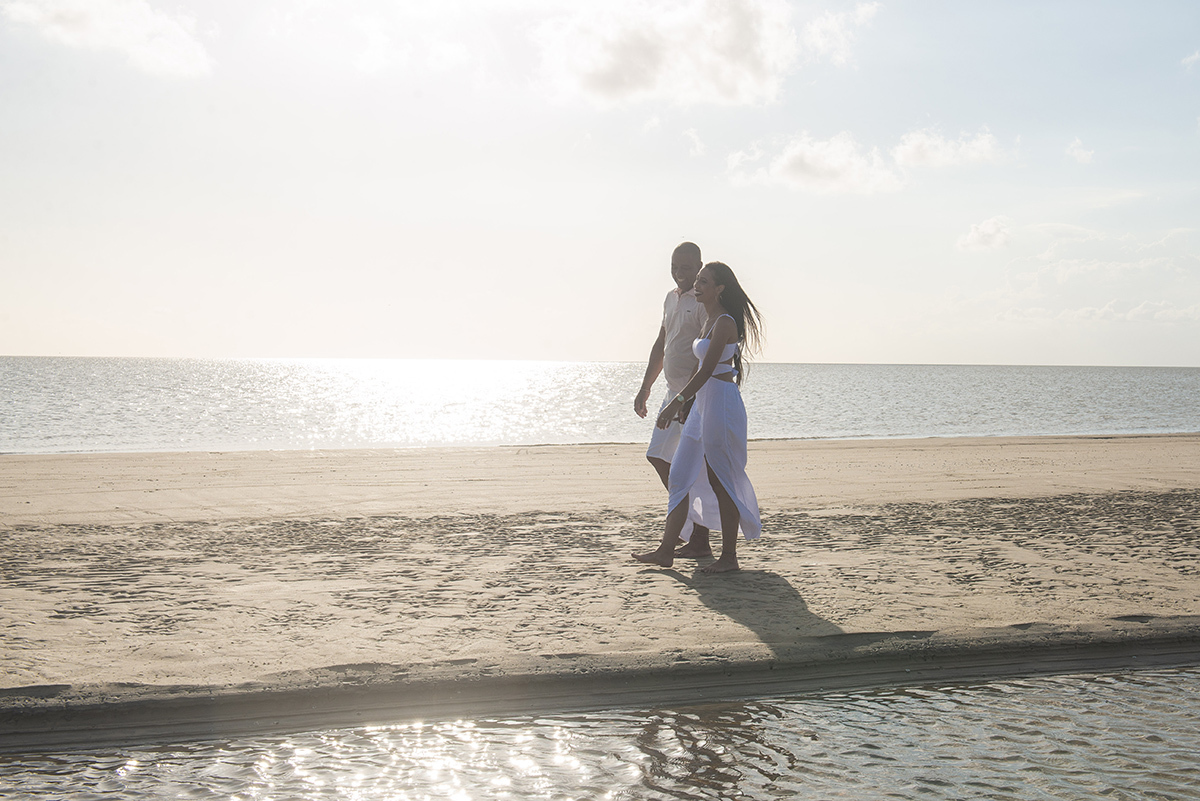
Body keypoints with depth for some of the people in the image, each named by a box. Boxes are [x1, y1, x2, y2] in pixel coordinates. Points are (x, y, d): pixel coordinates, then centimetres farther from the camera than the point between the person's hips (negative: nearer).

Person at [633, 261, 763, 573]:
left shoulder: (725, 322, -14)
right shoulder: (711, 321, 15)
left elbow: (706, 370, -20)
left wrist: (677, 402, -24)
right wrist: (682, 402, 24)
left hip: (721, 403, -10)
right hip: (703, 404, 10)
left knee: (720, 480, -3)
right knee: (682, 475, 9)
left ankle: (729, 556, 6)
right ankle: (666, 550, 13)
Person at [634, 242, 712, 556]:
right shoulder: (671, 299, 16)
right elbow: (661, 345, 24)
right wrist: (645, 388, 22)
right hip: (675, 392, 9)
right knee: (658, 455, 12)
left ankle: (700, 541, 1)